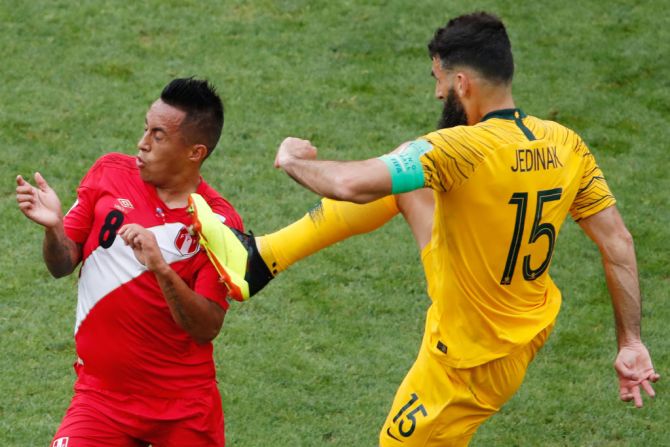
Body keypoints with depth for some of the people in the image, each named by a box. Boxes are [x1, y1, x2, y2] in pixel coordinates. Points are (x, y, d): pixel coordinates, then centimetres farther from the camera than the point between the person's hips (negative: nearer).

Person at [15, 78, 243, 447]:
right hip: (100, 396, 1)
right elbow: (62, 265, 4)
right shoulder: (110, 173, 0)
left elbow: (207, 328, -14)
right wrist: (53, 227, -17)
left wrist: (160, 268, -28)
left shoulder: (220, 223, -9)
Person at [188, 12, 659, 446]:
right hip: (528, 329, 8)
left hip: (470, 359, -8)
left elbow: (351, 184, -38)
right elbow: (618, 242, -7)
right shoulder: (566, 145, -11)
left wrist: (294, 161, -15)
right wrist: (631, 343, 2)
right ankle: (267, 255, 28)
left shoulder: (461, 149, -31)